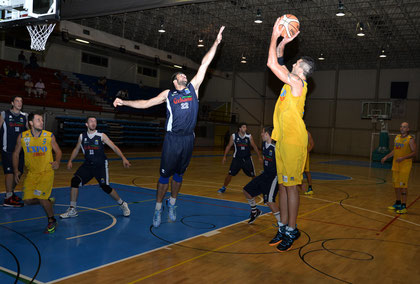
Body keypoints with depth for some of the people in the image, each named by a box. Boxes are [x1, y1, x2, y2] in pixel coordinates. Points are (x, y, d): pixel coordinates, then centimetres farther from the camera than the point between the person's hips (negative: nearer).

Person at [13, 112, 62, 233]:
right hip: (31, 173, 3)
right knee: (28, 200, -2)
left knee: (41, 197, -16)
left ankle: (52, 221, 7)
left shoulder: (49, 136, -7)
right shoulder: (22, 136, -3)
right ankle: (48, 201, 28)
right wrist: (16, 170, 4)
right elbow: (16, 154, 10)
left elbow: (58, 151, 4)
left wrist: (57, 162, -16)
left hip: (47, 172, -3)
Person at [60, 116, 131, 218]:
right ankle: (72, 210, 1)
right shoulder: (82, 136, 3)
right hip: (87, 165, 4)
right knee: (75, 181, -12)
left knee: (105, 187, -10)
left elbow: (114, 147, -11)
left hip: (101, 166, -3)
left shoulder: (101, 136, -8)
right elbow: (76, 149, 18)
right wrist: (70, 161, 7)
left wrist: (123, 158, -22)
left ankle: (122, 204, 14)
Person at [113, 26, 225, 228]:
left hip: (188, 139, 2)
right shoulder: (168, 94, 7)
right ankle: (158, 209, 11)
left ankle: (172, 204, 29)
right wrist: (124, 102, 3)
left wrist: (216, 42, 11)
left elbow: (204, 64, 10)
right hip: (172, 139, -2)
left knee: (179, 174, 12)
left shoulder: (193, 88, 11)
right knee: (165, 174, -1)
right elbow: (145, 103, 11)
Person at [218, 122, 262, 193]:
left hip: (247, 159, 1)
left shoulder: (249, 137, -6)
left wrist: (259, 157, 4)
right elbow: (228, 146, 3)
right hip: (237, 158, 0)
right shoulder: (234, 136, -6)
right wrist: (224, 157, 0)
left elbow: (254, 147, 4)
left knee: (253, 175, 2)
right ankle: (224, 187, 16)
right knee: (230, 174, -4)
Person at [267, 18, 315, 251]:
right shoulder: (292, 81, 15)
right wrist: (282, 43, 15)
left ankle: (292, 230, 3)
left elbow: (272, 64, -12)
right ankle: (284, 228, 19)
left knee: (291, 186, -5)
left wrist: (275, 36, -4)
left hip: (294, 141, -9)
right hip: (283, 140, 9)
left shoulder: (296, 82, -10)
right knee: (283, 185, 11)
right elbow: (277, 62, 26)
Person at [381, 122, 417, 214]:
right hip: (396, 165, 7)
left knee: (403, 185, -8)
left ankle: (403, 206, -3)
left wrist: (403, 158, -23)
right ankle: (398, 203, 26)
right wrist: (386, 157, 18)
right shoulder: (397, 137, 11)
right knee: (396, 184, 12)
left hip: (405, 165, -7)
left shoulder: (410, 139, -9)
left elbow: (414, 152, -12)